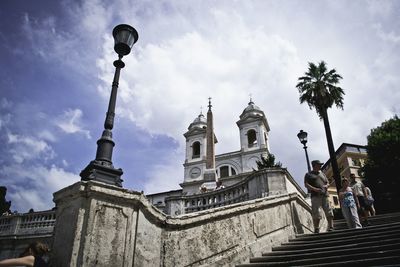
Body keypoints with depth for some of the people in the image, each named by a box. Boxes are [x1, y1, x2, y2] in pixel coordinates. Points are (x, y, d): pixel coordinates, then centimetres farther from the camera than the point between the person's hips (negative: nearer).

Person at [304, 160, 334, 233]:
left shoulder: (322, 174, 27)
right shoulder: (309, 174, 12)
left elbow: (327, 183, 26)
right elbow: (306, 185, 1)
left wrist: (326, 186, 1)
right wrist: (314, 189, -15)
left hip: (324, 195, 4)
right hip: (315, 196, -4)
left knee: (329, 212, -4)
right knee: (316, 214, -9)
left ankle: (331, 228, -1)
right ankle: (316, 229, -8)